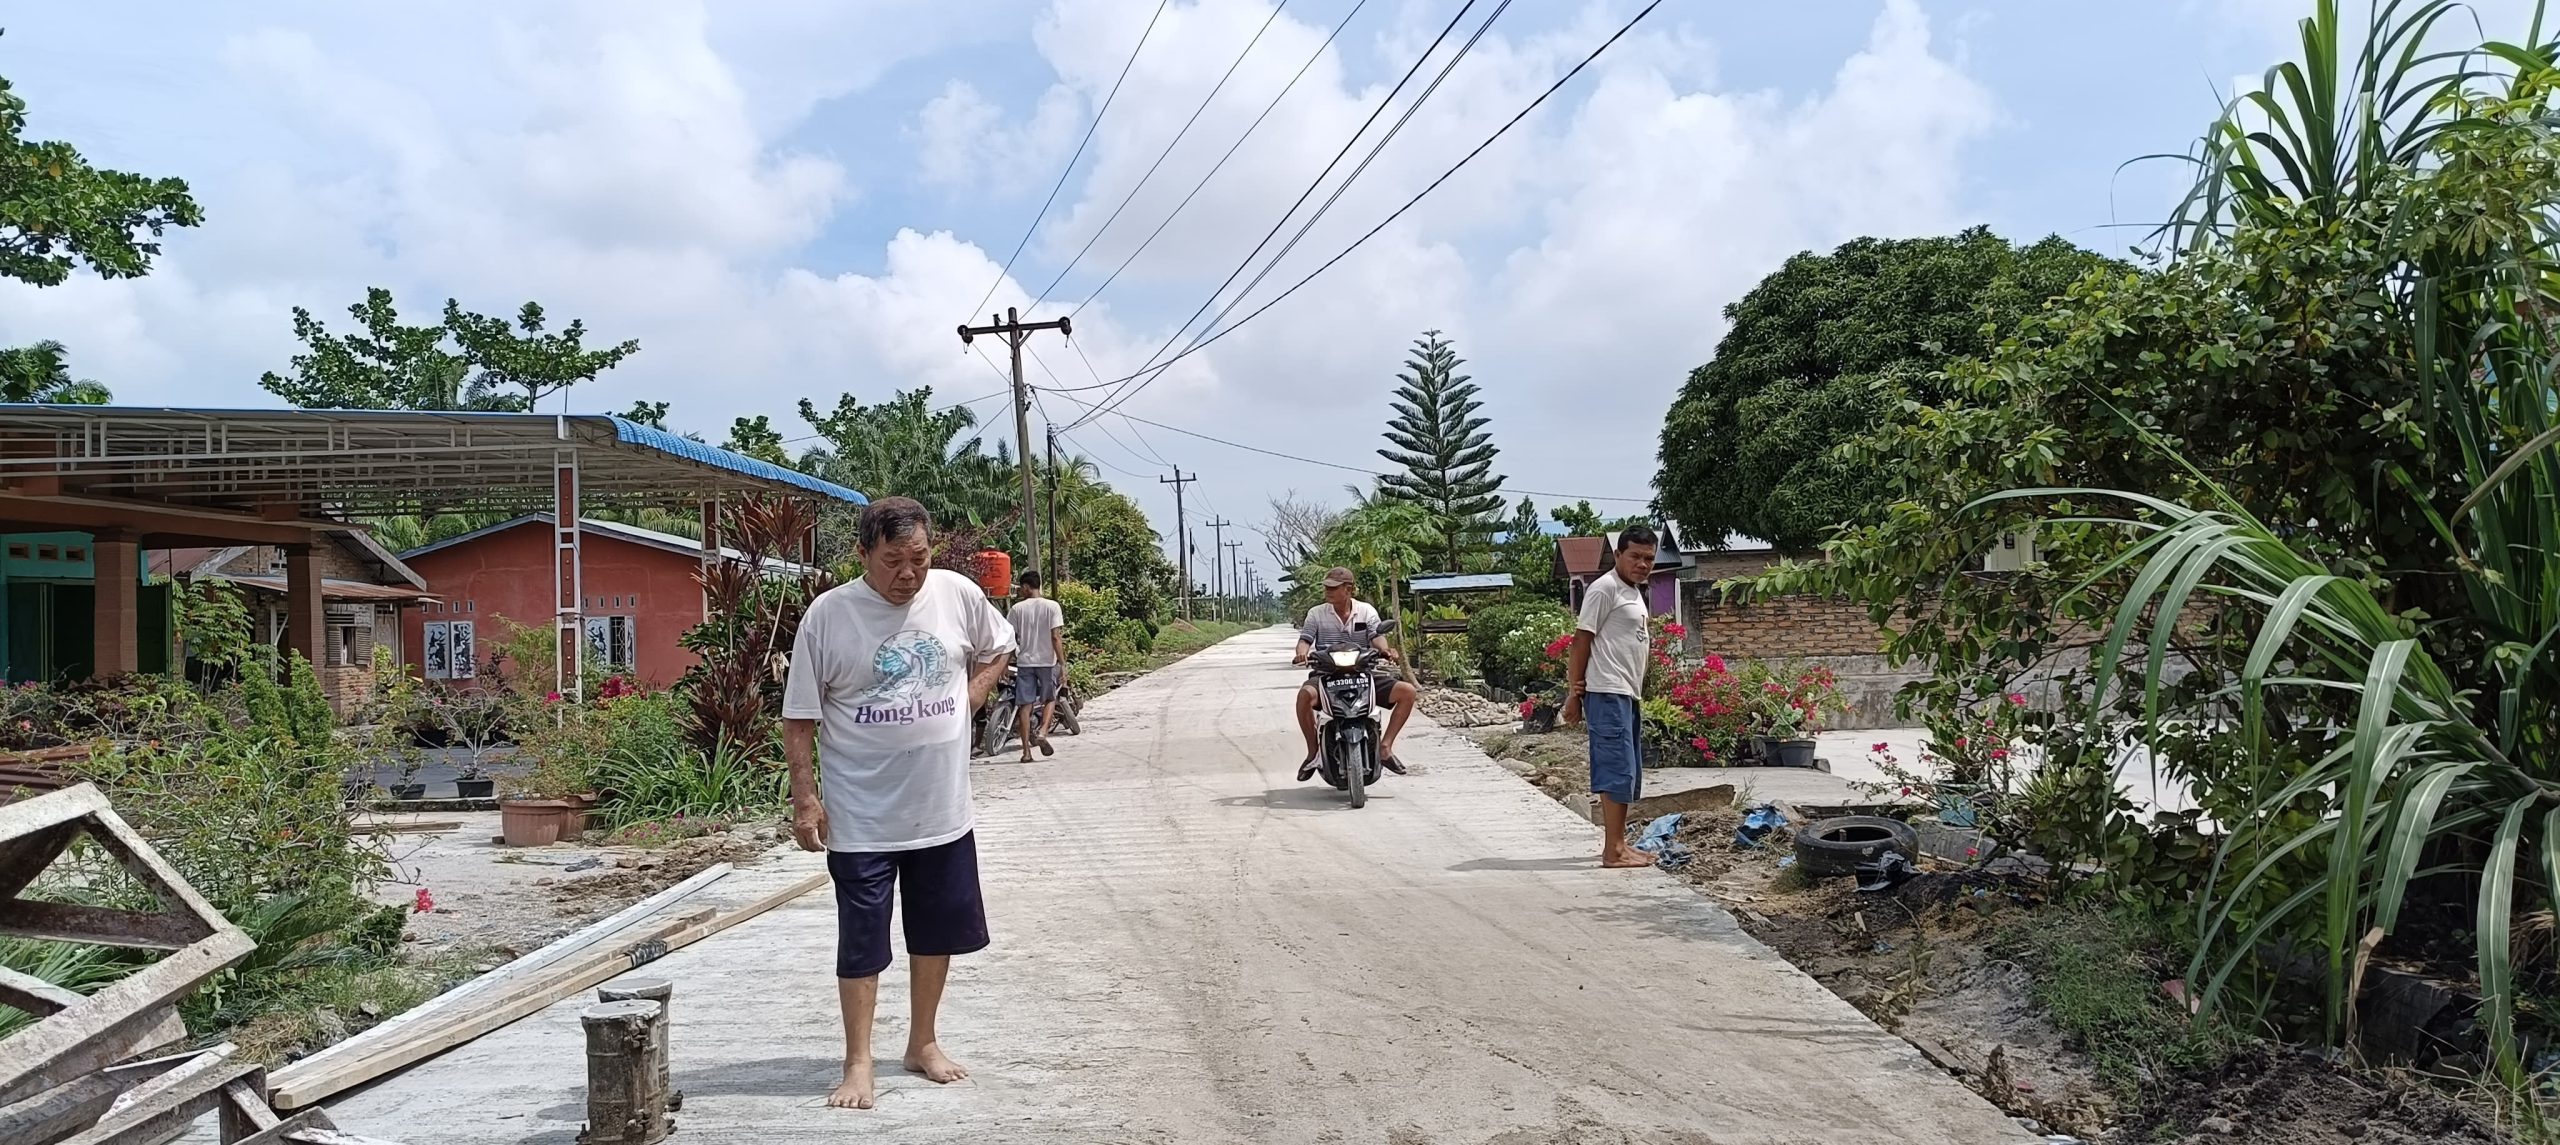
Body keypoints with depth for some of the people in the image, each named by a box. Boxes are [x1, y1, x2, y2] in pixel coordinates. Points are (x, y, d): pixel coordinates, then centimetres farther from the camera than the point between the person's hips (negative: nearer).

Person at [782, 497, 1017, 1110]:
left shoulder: (959, 595, -5)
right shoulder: (828, 615, -13)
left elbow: (997, 650, 16)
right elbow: (799, 718, -7)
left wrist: (971, 695, -1)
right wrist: (805, 798, -10)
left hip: (943, 811, 4)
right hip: (861, 819, -3)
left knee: (937, 932, 16)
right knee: (861, 943, 4)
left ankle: (924, 1042, 34)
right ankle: (858, 1063, 18)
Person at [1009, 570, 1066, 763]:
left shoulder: (1017, 608, -1)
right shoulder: (1051, 606, -4)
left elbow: (1011, 638, 1)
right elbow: (1056, 637, -10)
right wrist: (1062, 663, -6)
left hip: (1024, 661, 1)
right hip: (1047, 660, -1)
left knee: (1025, 705, 4)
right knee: (1050, 699, 17)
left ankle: (1026, 751, 2)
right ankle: (1042, 733, -7)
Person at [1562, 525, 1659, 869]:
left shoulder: (1635, 593, 18)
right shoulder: (1605, 588, -11)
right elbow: (1582, 640, -13)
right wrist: (1573, 693, -15)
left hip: (1628, 695, 10)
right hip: (1608, 694, -10)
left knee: (1629, 773, 13)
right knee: (1618, 770, -11)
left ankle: (1619, 843, 20)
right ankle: (1613, 850, -9)